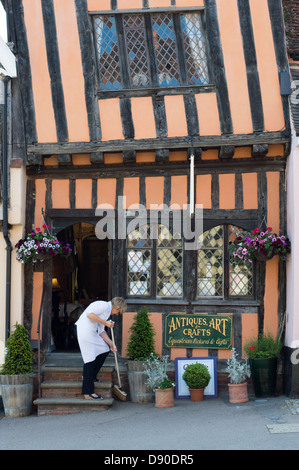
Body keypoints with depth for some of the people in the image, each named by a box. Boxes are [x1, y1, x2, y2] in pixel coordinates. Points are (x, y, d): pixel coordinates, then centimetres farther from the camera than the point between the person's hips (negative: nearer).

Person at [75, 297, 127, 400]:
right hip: (85, 330, -10)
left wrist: (110, 343, 16)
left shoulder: (107, 310, 22)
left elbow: (101, 331, 22)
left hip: (92, 332, 10)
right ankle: (88, 393, -10)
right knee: (90, 359, -10)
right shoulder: (104, 305, -9)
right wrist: (106, 323, -16)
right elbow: (89, 314, -23)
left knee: (104, 350, 14)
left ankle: (91, 376, 25)